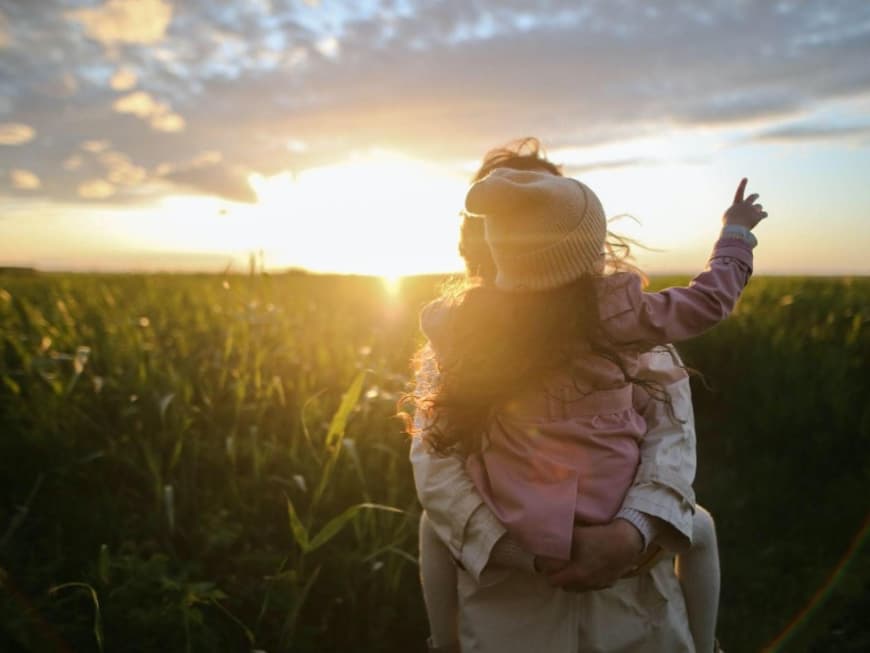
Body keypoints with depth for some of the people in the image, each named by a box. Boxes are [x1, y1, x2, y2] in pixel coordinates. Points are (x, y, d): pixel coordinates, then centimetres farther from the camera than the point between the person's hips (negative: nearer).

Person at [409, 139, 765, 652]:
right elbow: (709, 300, -1)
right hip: (614, 526, 0)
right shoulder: (614, 314, -15)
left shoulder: (471, 323, -10)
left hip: (519, 533, 1)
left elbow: (436, 320, 14)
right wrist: (736, 231, 16)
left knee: (436, 525, 32)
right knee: (699, 526, 31)